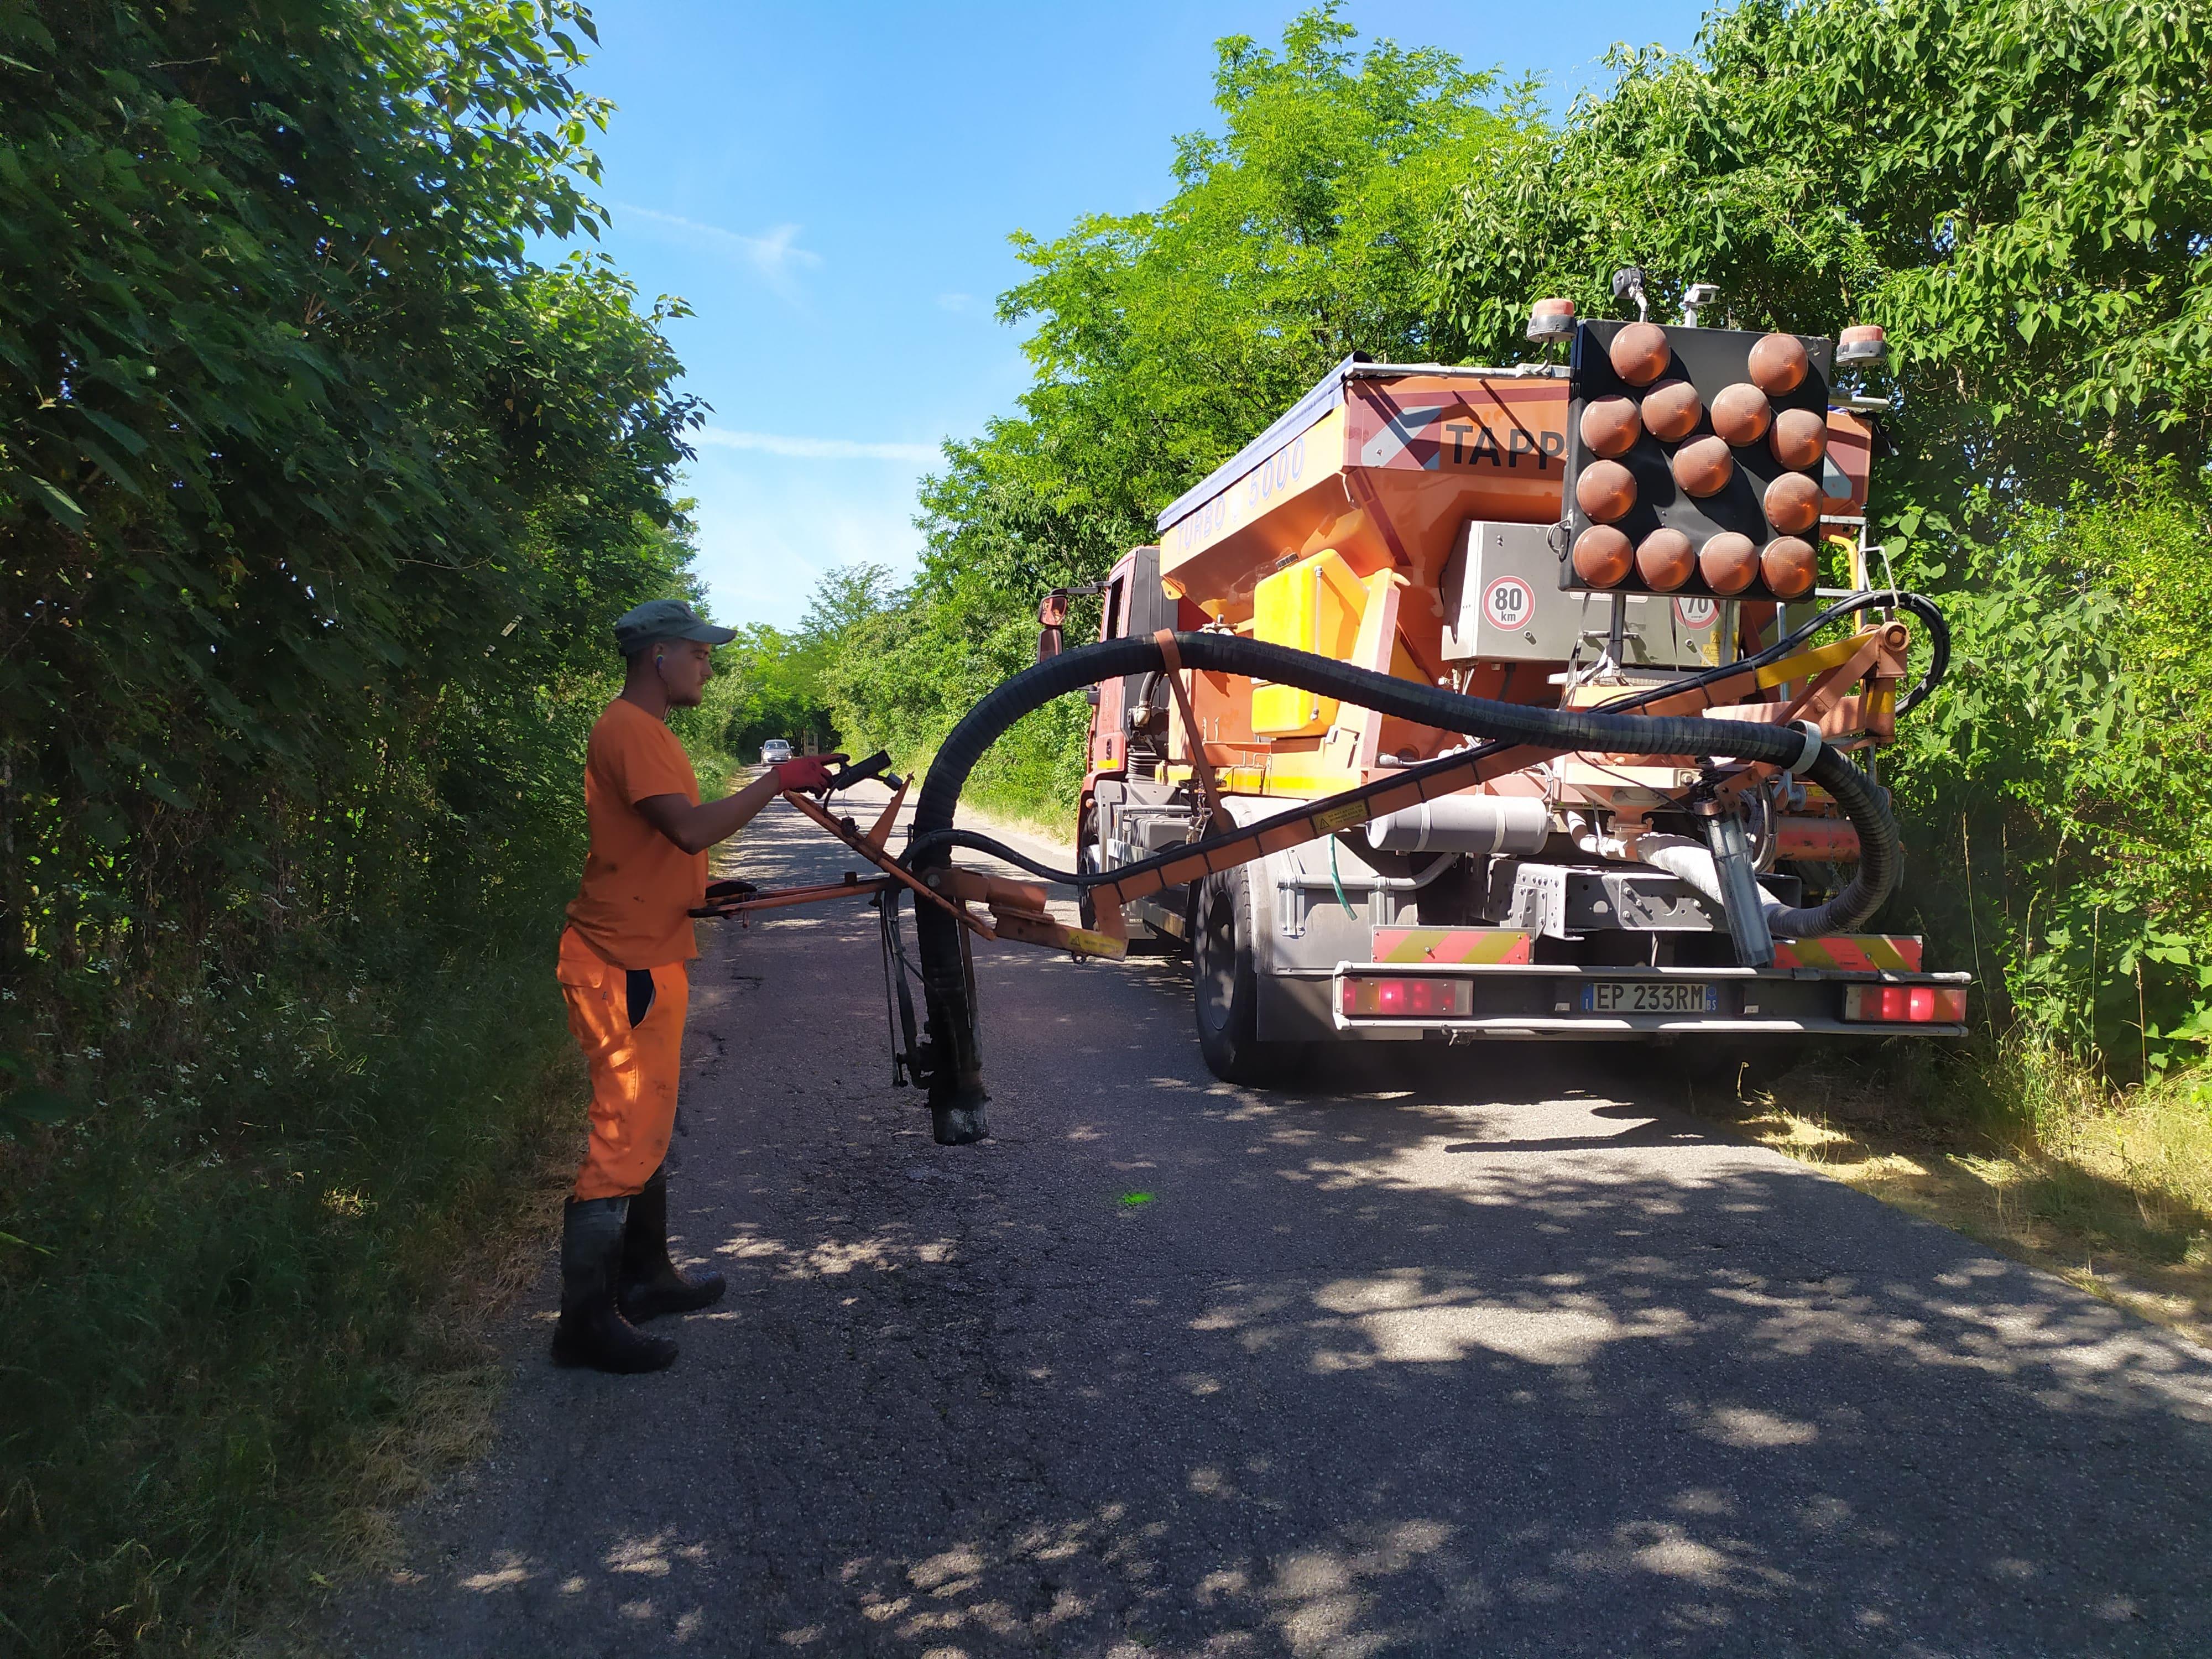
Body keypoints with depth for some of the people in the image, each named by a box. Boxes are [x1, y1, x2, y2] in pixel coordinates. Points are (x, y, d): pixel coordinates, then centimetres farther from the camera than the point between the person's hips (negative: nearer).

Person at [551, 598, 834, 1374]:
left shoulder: (644, 730, 17)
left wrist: (709, 890, 13)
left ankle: (645, 1278, 31)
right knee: (624, 1140, -6)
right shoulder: (630, 730, -16)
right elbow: (690, 828, -28)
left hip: (646, 959, 11)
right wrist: (775, 781, -20)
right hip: (626, 969, -11)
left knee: (647, 1127, 18)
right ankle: (587, 1322, 1)